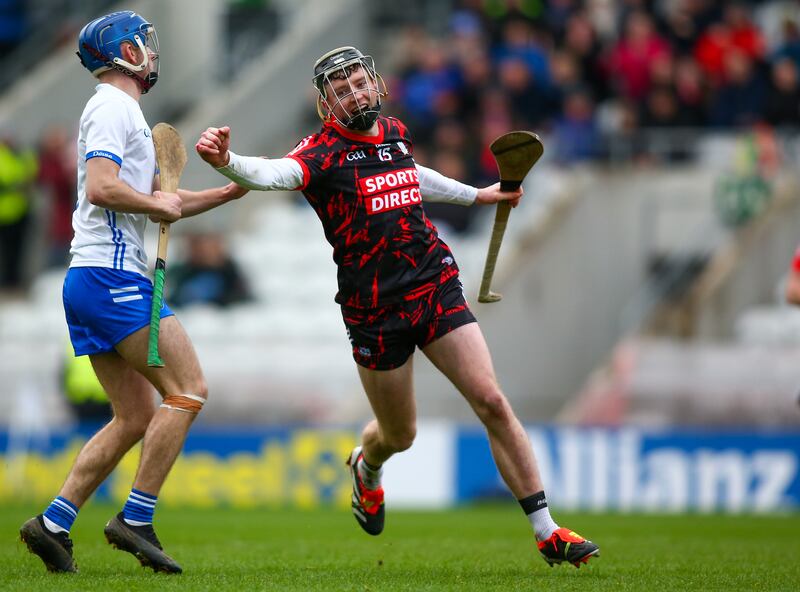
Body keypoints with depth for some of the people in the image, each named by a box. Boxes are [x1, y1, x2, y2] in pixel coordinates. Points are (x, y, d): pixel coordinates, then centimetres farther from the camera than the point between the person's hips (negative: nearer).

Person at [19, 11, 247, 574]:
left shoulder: (121, 112, 24)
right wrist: (157, 204, -8)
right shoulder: (114, 107, -8)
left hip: (90, 284, 10)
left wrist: (233, 190, 22)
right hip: (113, 278, -10)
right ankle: (135, 520, -10)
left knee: (137, 417, 10)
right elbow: (100, 188, -22)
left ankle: (53, 523, 5)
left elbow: (162, 201, 30)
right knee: (188, 390, -10)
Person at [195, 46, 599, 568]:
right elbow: (275, 174, -33)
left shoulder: (395, 133, 7)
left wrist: (477, 195, 40)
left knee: (492, 402, -7)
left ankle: (547, 531, -2)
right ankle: (367, 467, 50)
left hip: (436, 288, 4)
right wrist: (228, 162, -53)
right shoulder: (324, 151, -11)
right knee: (399, 435, 10)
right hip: (375, 310, -4)